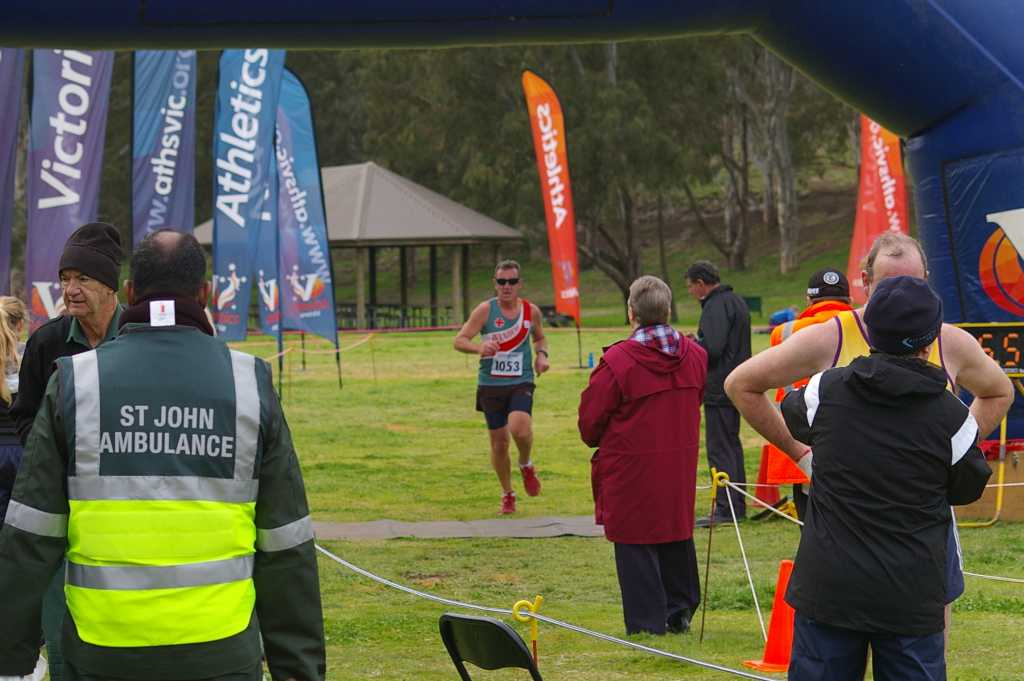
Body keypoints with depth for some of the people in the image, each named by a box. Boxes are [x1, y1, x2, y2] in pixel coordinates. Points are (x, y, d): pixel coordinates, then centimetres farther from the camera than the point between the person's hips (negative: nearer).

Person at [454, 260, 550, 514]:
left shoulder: (531, 311, 3)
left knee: (520, 428, -26)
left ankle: (526, 465, 7)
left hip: (521, 383, 0)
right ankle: (507, 494, 27)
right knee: (499, 442, 6)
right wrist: (479, 347, -30)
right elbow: (459, 340, -9)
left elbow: (539, 338, 23)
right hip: (490, 385, 0)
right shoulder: (485, 310, -6)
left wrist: (541, 354, 1)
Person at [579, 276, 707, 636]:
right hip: (680, 464, 5)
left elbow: (590, 419, -10)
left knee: (636, 544, 4)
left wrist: (597, 440, 12)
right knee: (677, 536, 19)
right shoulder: (695, 355, -2)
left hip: (631, 467, -5)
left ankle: (647, 621, 7)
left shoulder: (618, 360, -19)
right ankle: (680, 610, 25)